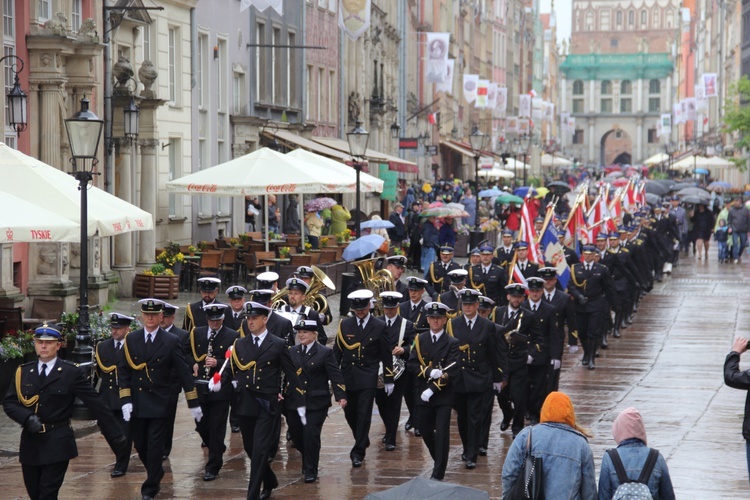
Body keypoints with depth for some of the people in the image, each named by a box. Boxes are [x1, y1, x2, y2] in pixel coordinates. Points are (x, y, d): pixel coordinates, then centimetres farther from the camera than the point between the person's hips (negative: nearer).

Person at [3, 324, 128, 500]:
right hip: (30, 441, 4)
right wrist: (27, 417, -18)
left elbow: (97, 405, -5)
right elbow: (8, 402, 2)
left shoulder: (72, 373, -4)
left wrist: (116, 435, -6)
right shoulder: (23, 372, 6)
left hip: (58, 442, -4)